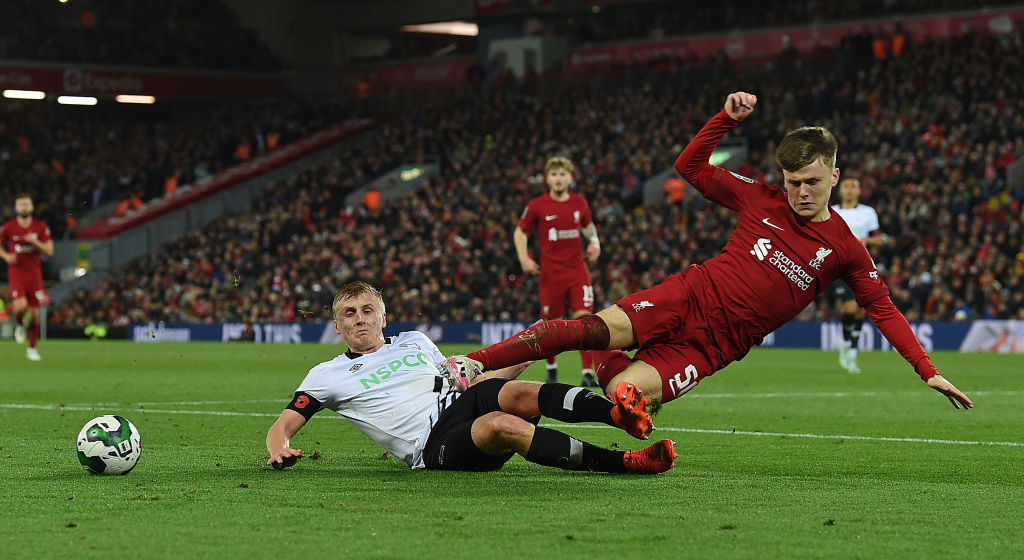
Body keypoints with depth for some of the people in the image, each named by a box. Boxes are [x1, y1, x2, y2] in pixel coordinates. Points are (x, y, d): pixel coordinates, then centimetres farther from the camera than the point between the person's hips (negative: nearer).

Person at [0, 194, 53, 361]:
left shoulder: (40, 227, 1)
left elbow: (49, 251, 0)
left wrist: (35, 242, -16)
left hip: (34, 274, 2)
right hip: (16, 272, -2)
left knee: (34, 313, 2)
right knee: (20, 306, -24)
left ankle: (32, 348, 17)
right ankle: (20, 325, 12)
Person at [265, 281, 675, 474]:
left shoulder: (415, 342, 28)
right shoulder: (328, 376, 16)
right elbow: (283, 426, 11)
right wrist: (280, 450, -14)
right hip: (433, 447, -4)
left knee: (515, 393, -32)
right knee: (501, 425, -37)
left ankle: (617, 412, -55)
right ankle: (622, 463, -50)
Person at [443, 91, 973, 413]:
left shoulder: (845, 250, 3)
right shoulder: (762, 200, 7)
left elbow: (884, 310, 10)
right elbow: (690, 166, 13)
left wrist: (928, 371, 4)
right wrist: (728, 117, -1)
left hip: (713, 346, -1)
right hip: (687, 298, 1)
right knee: (596, 328, -27)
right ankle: (472, 365, -24)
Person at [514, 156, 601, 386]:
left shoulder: (580, 203, 5)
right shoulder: (537, 206, -3)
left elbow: (588, 225, 25)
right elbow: (520, 232, 8)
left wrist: (594, 241, 4)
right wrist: (524, 258, -6)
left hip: (578, 270, 1)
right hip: (551, 271, -1)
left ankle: (588, 372, -11)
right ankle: (551, 368, 27)